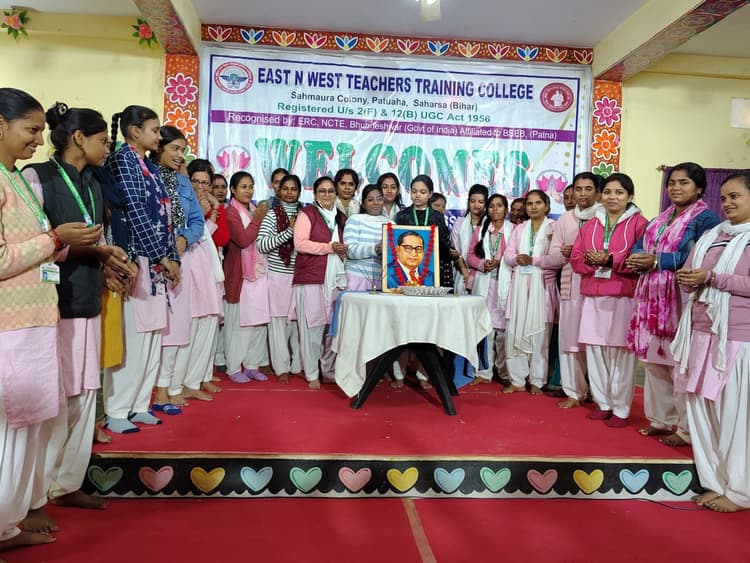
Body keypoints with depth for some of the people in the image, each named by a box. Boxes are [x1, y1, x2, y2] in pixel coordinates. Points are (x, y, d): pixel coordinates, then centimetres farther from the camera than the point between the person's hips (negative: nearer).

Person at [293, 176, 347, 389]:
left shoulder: (341, 217, 18)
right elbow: (300, 243, -11)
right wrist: (329, 247, -15)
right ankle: (311, 374, 8)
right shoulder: (307, 213, 0)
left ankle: (329, 370, 20)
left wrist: (344, 252, 6)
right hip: (311, 277, -5)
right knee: (312, 325, -3)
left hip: (335, 278, 5)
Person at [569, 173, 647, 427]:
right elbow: (575, 259, 12)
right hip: (593, 297, 5)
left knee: (621, 353, -4)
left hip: (624, 297, -4)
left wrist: (610, 259, -15)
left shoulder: (639, 223, 0)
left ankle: (621, 409, 8)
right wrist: (592, 260, -9)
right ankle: (602, 403, 20)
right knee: (594, 351, 6)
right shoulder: (590, 225, 15)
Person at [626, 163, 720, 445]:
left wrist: (657, 260, -16)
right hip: (652, 298, 8)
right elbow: (639, 246, 15)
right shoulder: (659, 220, 20)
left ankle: (687, 429, 9)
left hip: (682, 300, -8)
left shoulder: (706, 218, -4)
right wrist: (638, 259, -8)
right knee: (654, 361, 13)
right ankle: (660, 419, 26)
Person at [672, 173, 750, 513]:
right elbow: (688, 276, 16)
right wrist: (686, 279, -5)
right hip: (702, 333, 6)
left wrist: (711, 277, -14)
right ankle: (716, 482, 20)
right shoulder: (710, 235, 16)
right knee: (701, 408, 8)